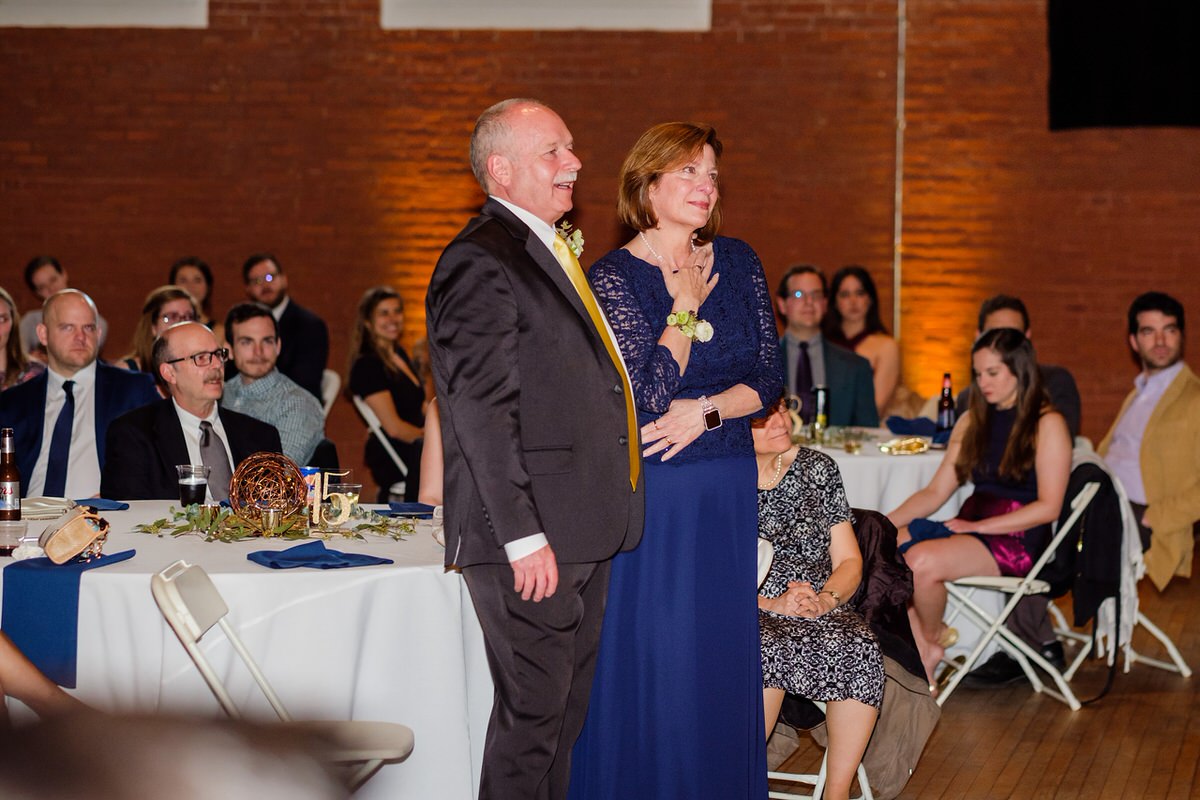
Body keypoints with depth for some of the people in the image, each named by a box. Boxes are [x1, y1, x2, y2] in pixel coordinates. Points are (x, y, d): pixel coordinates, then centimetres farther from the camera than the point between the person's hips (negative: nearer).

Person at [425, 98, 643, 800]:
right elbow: (484, 411, -19)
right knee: (533, 709, -4)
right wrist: (523, 536, -22)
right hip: (531, 537, -10)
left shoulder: (550, 252, 19)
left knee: (570, 708, 15)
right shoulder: (480, 262, -13)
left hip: (581, 531, 10)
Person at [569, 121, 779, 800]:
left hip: (729, 490, 5)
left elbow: (769, 378, 5)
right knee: (648, 661, 1)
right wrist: (685, 307, -11)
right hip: (649, 494, -4)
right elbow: (647, 397, -17)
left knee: (721, 660, 10)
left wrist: (705, 411, -11)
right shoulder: (614, 277, -9)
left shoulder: (739, 262, 6)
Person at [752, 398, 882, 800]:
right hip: (743, 615, -3)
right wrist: (770, 604, -17)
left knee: (860, 650, -29)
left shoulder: (817, 468, 11)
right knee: (768, 652, -38)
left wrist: (826, 599, -11)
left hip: (819, 606, 3)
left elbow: (849, 561, 11)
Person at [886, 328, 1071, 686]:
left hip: (1018, 539, -6)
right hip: (967, 529, 6)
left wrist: (978, 526, -16)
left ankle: (933, 641, -4)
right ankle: (921, 654, -16)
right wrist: (885, 522, -2)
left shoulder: (1047, 425, -2)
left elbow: (1048, 507, -10)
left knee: (922, 560, -32)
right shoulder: (972, 423, 18)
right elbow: (935, 492, 15)